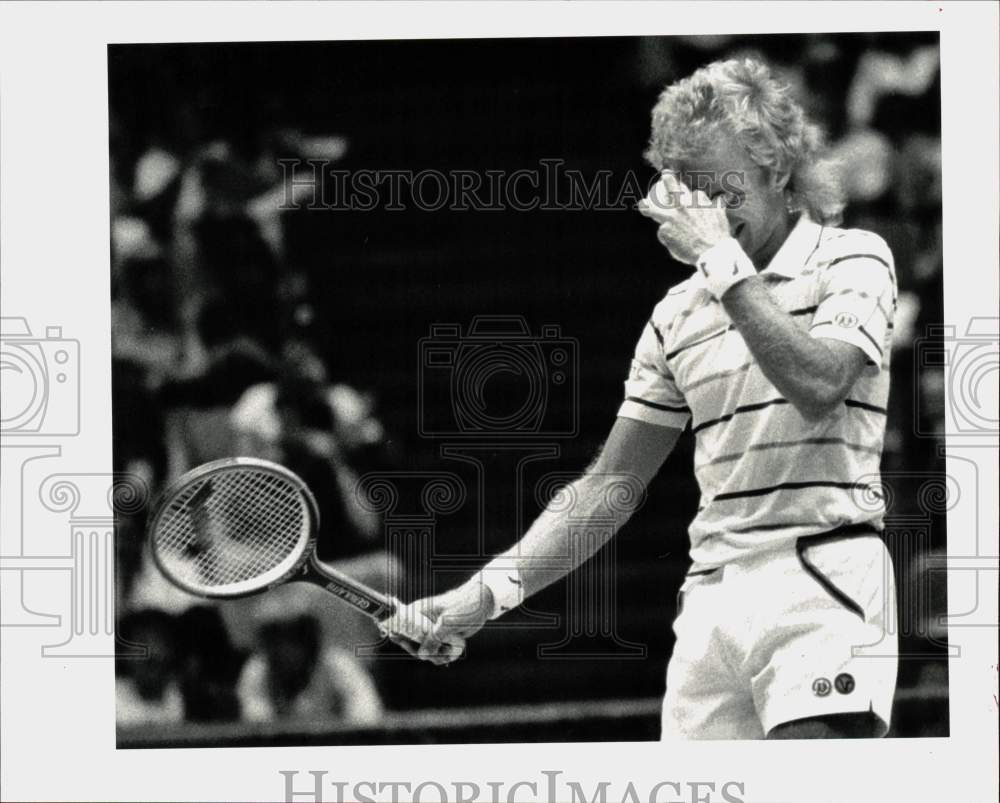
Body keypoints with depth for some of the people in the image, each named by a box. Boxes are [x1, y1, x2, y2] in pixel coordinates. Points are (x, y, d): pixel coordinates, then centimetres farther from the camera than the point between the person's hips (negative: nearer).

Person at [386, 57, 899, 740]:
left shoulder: (852, 259, 2)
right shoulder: (677, 316, 16)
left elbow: (818, 387, -18)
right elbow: (610, 486, 16)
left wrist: (724, 259, -11)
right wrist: (490, 591, 5)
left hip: (821, 581, -5)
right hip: (711, 596, 5)